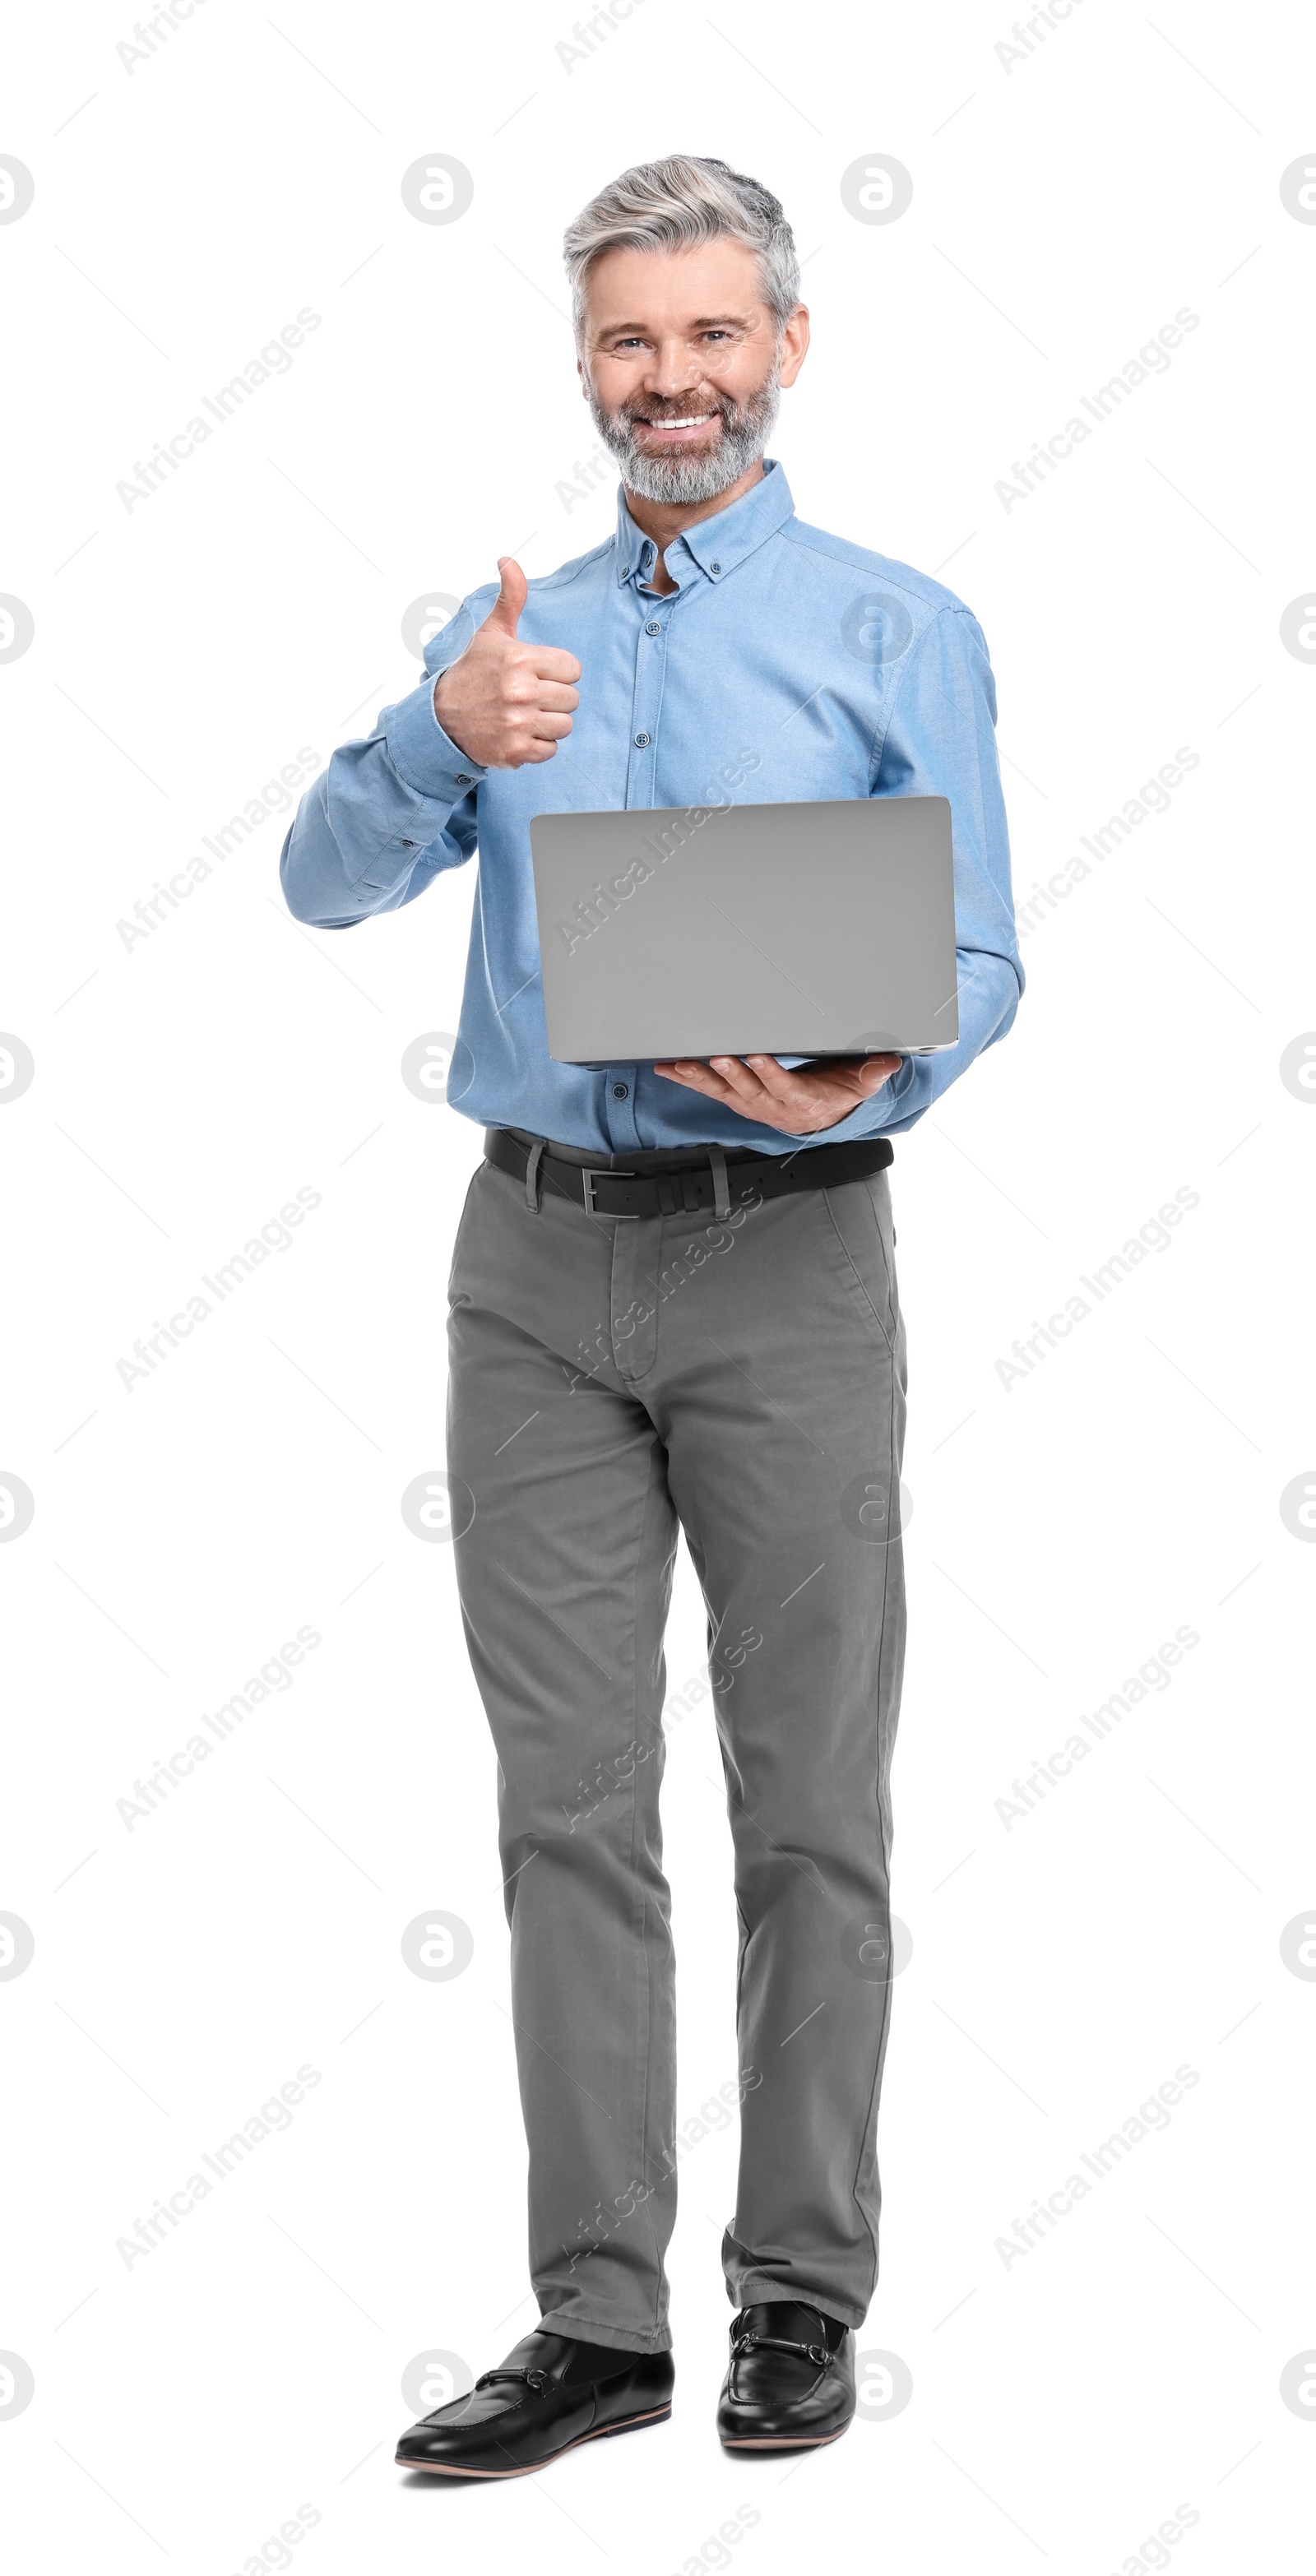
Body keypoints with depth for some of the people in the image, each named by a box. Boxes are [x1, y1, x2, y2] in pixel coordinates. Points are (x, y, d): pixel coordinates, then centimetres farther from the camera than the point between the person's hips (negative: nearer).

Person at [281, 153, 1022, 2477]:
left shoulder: (898, 632, 4)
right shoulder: (503, 633, 14)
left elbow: (977, 960, -1)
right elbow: (330, 883, 2)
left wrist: (862, 1080, -22)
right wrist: (446, 738, -18)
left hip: (786, 1256, -3)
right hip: (539, 1256, 3)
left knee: (809, 1807, 3)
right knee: (571, 1810, 4)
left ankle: (802, 2293, 13)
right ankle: (599, 2314, 10)